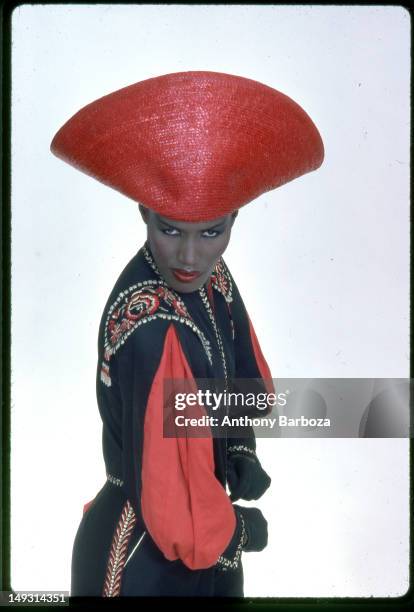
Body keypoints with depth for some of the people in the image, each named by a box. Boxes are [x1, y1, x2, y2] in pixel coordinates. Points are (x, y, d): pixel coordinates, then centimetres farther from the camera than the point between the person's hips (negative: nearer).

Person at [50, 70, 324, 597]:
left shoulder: (207, 275, -10)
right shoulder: (151, 330, -34)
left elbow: (243, 370, 6)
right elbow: (172, 505, -29)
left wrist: (241, 452, -8)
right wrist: (240, 531, -11)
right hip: (145, 556, -7)